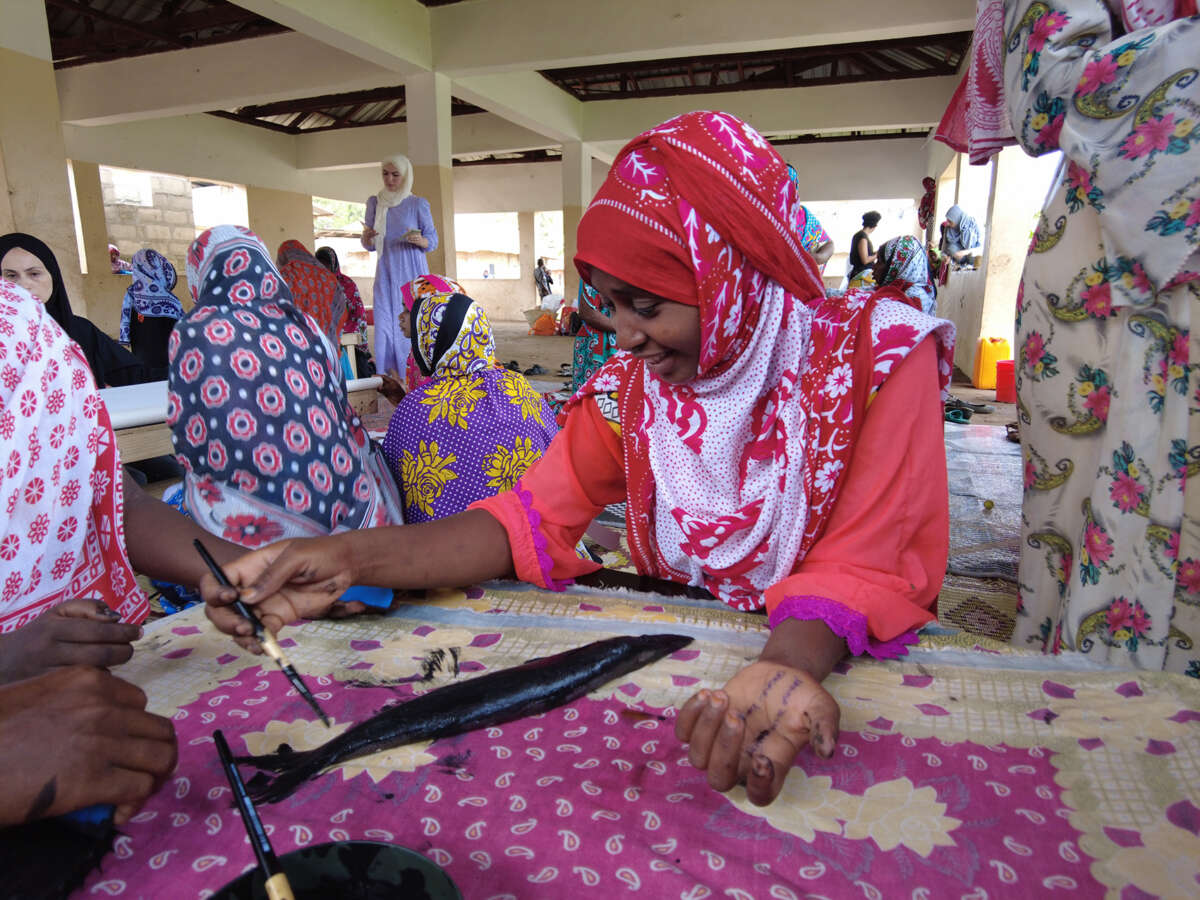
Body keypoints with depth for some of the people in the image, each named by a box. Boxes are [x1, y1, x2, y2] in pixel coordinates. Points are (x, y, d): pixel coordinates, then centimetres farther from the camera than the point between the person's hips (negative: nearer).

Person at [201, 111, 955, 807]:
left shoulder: (878, 354, -12)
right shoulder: (627, 388, -2)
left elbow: (867, 557, -18)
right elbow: (531, 519, -6)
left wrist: (794, 660, -40)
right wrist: (347, 561, -20)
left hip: (841, 659, -2)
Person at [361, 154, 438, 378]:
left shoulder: (418, 204, 1)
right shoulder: (374, 202, 12)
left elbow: (433, 241, 3)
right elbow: (369, 246, 15)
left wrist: (419, 240, -19)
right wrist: (366, 236, -8)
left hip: (412, 275, -3)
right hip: (385, 275, 3)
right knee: (385, 327, -3)